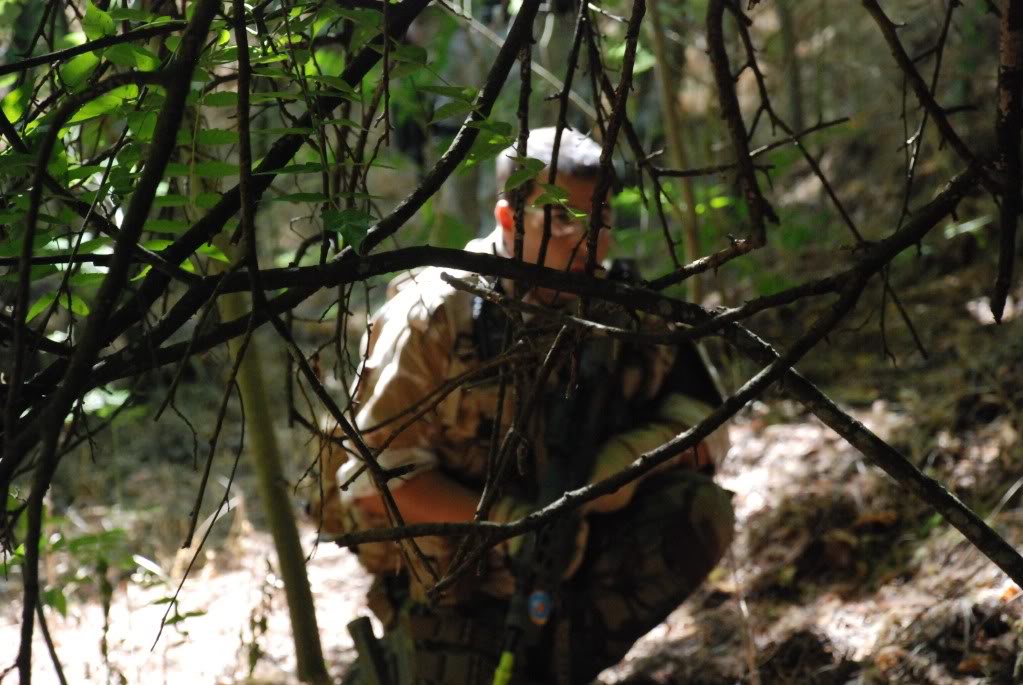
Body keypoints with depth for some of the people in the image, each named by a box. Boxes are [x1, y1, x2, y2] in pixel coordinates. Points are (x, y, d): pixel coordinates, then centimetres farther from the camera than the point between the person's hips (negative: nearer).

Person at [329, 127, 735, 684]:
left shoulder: (622, 313, -4)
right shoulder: (435, 316, -17)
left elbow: (705, 426, -1)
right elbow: (374, 476, -19)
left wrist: (637, 452, -22)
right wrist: (506, 521, -28)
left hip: (572, 570, 4)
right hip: (452, 590, -4)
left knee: (697, 510, -16)